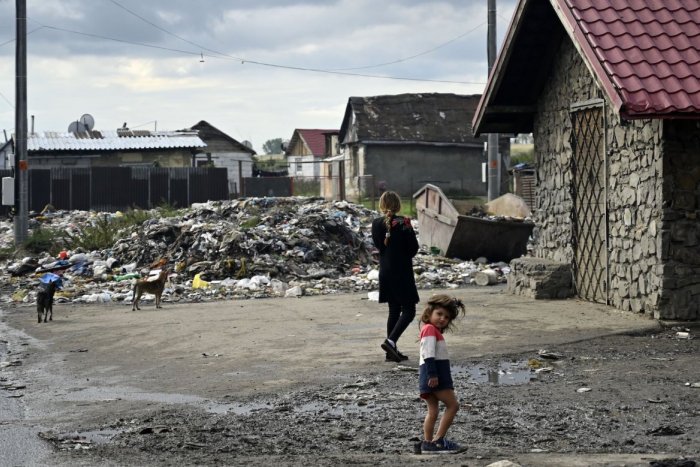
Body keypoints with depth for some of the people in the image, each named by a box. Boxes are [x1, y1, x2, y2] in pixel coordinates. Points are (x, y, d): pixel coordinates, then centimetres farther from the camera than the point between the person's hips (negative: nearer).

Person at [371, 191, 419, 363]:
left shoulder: (376, 224, 1)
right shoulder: (403, 222, -14)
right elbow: (414, 248, -9)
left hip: (385, 273, 6)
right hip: (402, 273, -6)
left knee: (394, 311, 14)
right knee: (408, 311, -1)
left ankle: (392, 351, 13)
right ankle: (391, 341, -20)